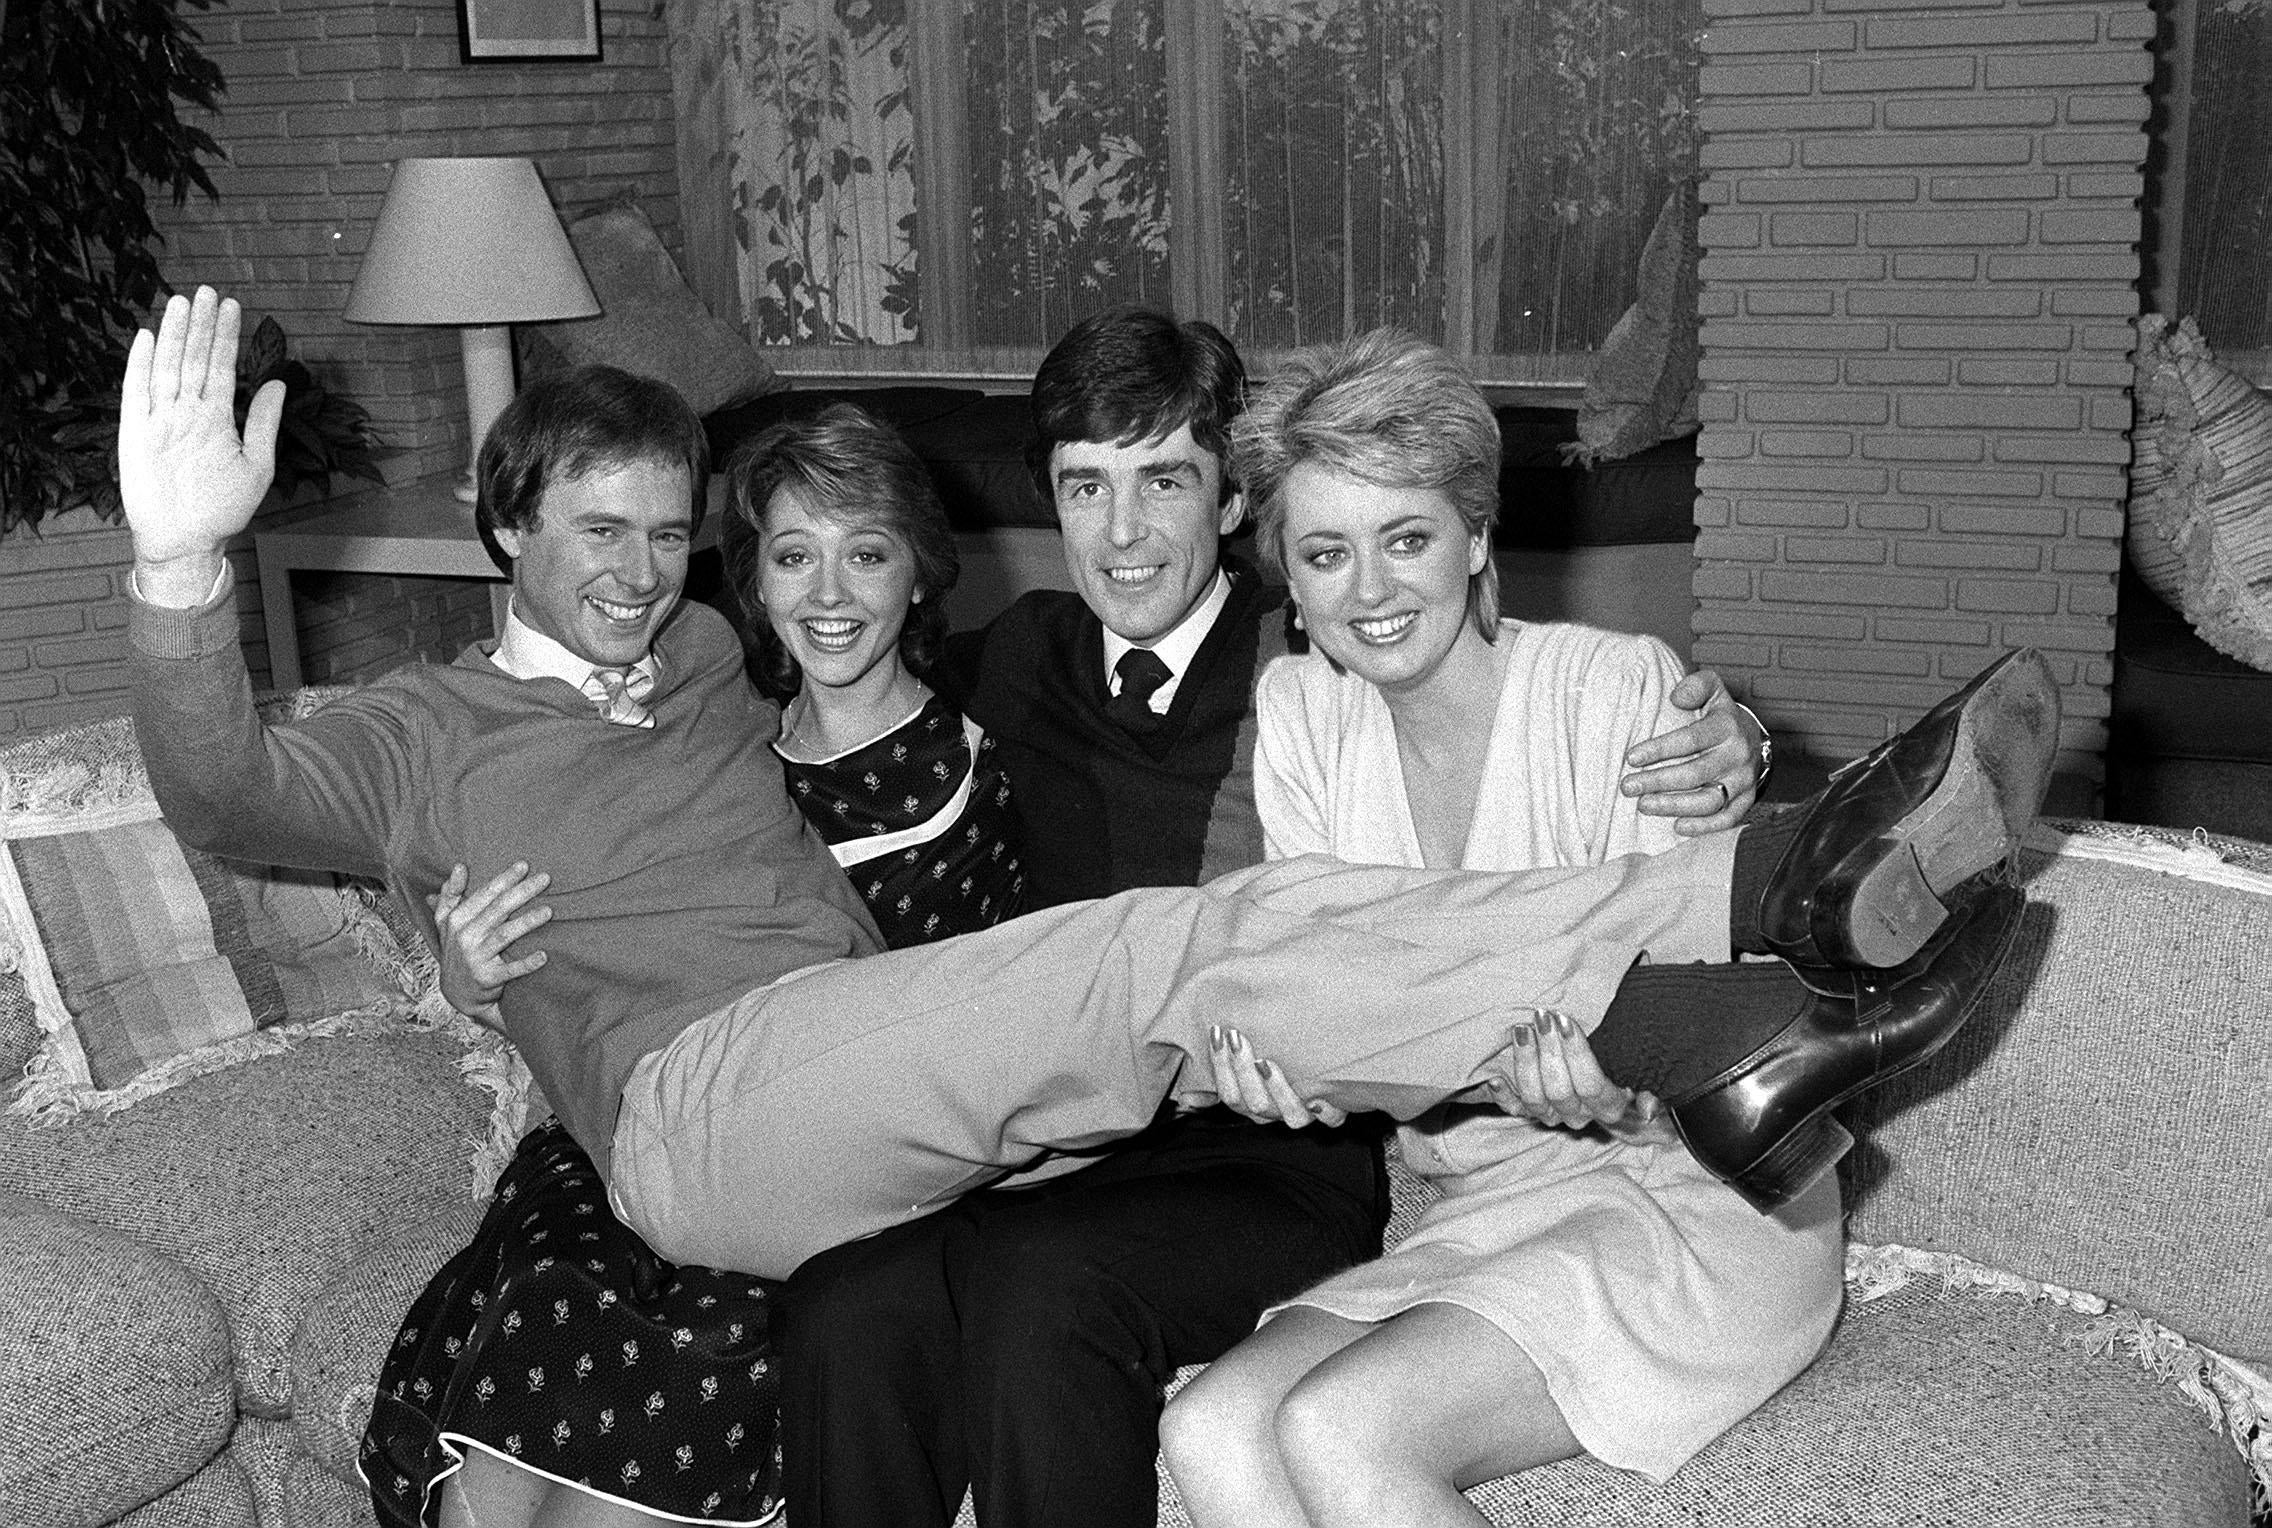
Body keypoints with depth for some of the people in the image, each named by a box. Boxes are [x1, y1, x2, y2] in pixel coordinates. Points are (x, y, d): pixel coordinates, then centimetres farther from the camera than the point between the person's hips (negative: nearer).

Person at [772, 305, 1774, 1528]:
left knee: (1036, 1283, -33)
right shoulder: (1025, 660, 12)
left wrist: (1720, 755, -24)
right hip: (1055, 1147, 4)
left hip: (1287, 1163, -4)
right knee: (844, 1309, -25)